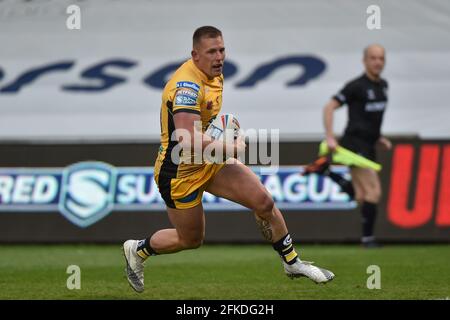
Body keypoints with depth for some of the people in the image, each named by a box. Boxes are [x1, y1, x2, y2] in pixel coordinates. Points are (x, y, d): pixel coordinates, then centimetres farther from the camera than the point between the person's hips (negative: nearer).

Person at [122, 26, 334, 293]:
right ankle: (137, 250, 35)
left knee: (264, 201, -2)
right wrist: (231, 148, -27)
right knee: (191, 240, 8)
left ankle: (292, 263, 14)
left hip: (211, 162, 8)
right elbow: (188, 139, -38)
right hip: (180, 172, -8)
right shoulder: (187, 84, -29)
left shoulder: (215, 75, 3)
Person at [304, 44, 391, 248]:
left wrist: (378, 137, 18)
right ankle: (367, 237, -5)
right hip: (355, 143, -8)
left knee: (361, 198, 7)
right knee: (374, 192, -14)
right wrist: (330, 137, -19)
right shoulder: (356, 86, -11)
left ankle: (325, 170, 19)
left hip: (368, 146, 8)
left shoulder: (383, 85, 13)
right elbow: (329, 107, -12)